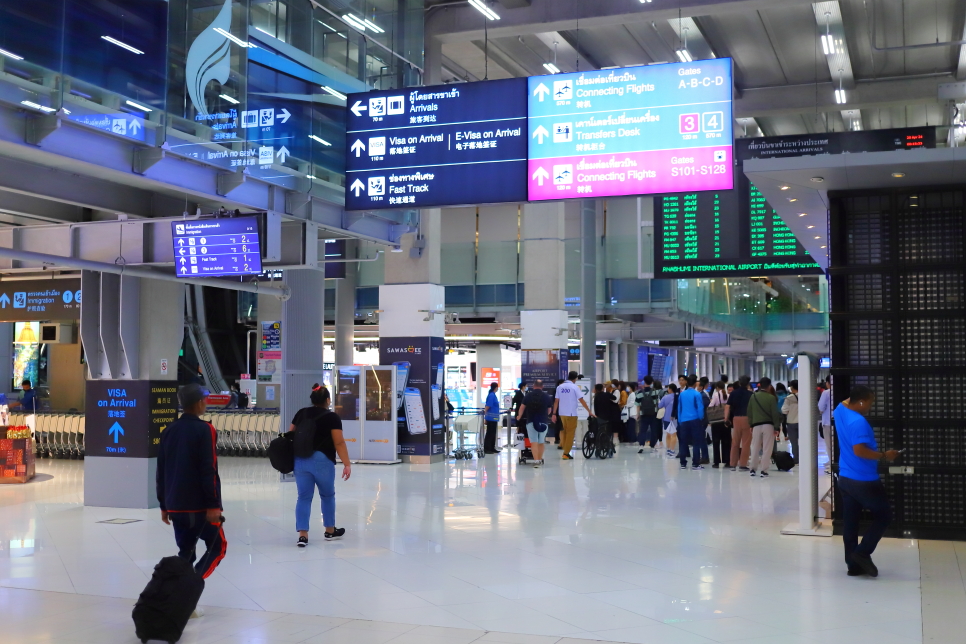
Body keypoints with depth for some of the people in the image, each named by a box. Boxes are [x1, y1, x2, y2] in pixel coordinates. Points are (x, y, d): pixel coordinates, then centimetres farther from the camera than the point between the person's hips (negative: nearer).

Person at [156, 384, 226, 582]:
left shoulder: (169, 431, 9)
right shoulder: (204, 430, -10)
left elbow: (161, 472, 11)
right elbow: (208, 471, -16)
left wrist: (164, 505, 17)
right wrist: (213, 505, -13)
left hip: (175, 505, 6)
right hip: (200, 505, -6)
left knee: (185, 552, 15)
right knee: (218, 547, 6)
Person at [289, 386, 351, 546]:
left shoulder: (301, 413, 12)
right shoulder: (332, 417, -4)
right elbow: (339, 443, -10)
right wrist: (347, 464, -9)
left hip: (300, 460, 4)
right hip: (322, 460, -4)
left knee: (304, 497, 6)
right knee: (327, 495, 15)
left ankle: (302, 535, -3)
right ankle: (330, 531, 27)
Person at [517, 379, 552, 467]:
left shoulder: (529, 395, -1)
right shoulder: (546, 396, 3)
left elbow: (522, 407, 2)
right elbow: (549, 410, 11)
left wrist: (519, 417, 20)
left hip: (531, 421, -1)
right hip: (543, 422, 2)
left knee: (534, 442, -4)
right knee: (541, 442, 14)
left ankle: (536, 461, -15)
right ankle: (540, 459, 22)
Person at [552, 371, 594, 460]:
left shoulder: (560, 387, 4)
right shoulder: (574, 387, -8)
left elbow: (556, 401, 3)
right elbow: (581, 400, -9)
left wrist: (554, 414, 8)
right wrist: (589, 411, -3)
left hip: (562, 413, 5)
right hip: (571, 413, -5)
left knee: (564, 431, 20)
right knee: (570, 433, 1)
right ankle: (566, 453, 0)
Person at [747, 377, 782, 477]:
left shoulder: (753, 396, 2)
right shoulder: (771, 397, -7)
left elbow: (749, 412, 6)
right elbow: (775, 413, -6)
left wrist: (751, 425, 14)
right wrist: (777, 427, -1)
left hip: (756, 425, 3)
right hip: (768, 425, -3)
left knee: (755, 448, 12)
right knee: (767, 448, 2)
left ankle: (753, 469, 16)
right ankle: (764, 470, 0)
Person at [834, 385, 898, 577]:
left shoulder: (840, 410, 5)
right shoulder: (858, 422, -23)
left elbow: (847, 401, 31)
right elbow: (859, 451, -30)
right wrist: (884, 456, -20)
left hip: (845, 479, 8)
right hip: (864, 481, -8)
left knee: (850, 523, 9)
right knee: (883, 516, 8)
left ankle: (854, 564, 14)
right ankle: (863, 552, 1)